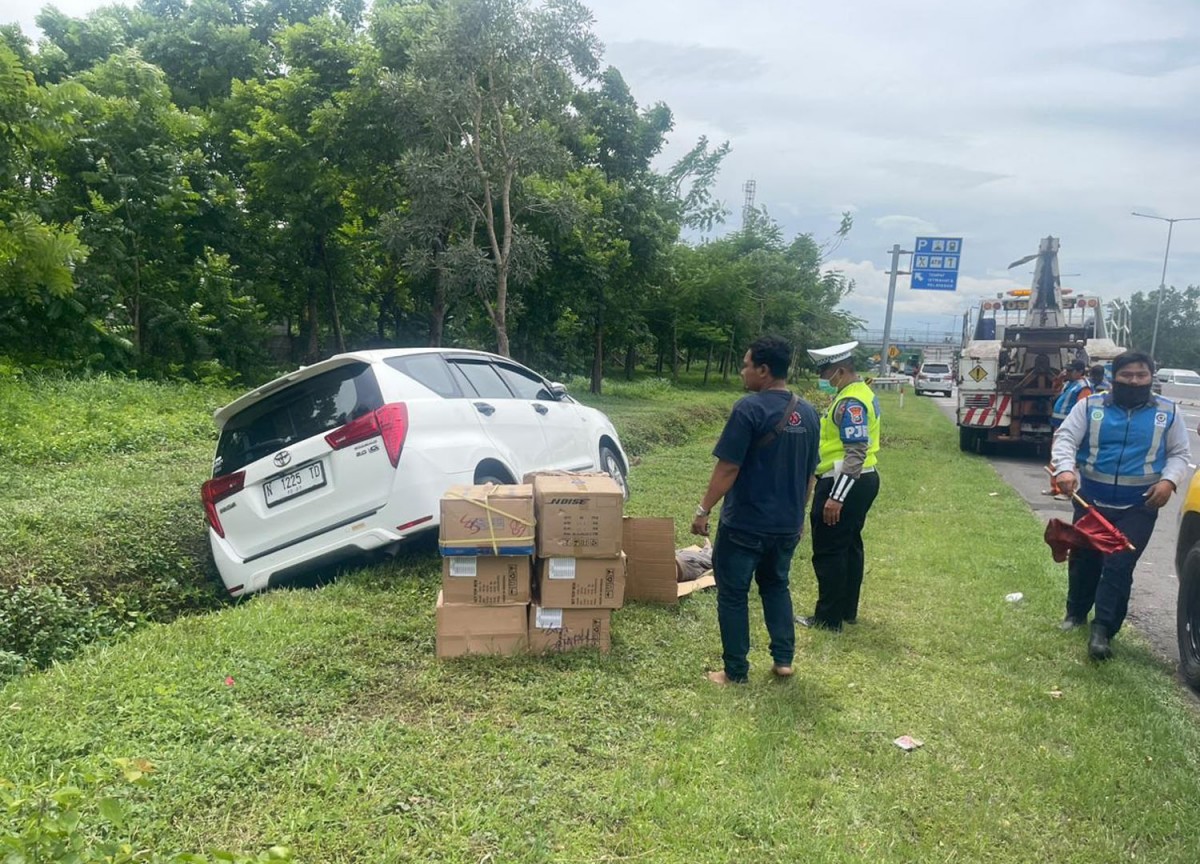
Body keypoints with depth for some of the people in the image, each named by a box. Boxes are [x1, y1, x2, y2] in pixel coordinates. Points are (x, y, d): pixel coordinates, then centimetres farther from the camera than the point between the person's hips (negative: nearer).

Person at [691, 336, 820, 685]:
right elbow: (810, 474, 12)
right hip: (787, 524, 7)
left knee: (733, 594, 7)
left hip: (745, 524, -7)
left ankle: (735, 672, 14)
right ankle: (783, 659, 24)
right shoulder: (808, 413, 5)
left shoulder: (750, 408, -18)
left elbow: (728, 468, -19)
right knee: (776, 585, 24)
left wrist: (704, 509, -9)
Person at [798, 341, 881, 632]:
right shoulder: (862, 392, 12)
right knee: (849, 546, 18)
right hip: (863, 480, 11)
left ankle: (828, 618, 8)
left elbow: (856, 453, -27)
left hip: (845, 483, -11)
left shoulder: (850, 401, -21)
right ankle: (848, 610, 28)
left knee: (829, 552, -1)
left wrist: (836, 497, -27)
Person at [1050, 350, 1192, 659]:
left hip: (1139, 507, -1)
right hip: (1091, 500, 1)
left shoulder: (1168, 412, 4)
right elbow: (1065, 438, -7)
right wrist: (1065, 469, -26)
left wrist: (1168, 480, -13)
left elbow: (1180, 453, 8)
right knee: (1083, 559, 13)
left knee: (1119, 566, -9)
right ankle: (1076, 613, 35)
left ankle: (1102, 630, -6)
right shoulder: (1090, 406, 0)